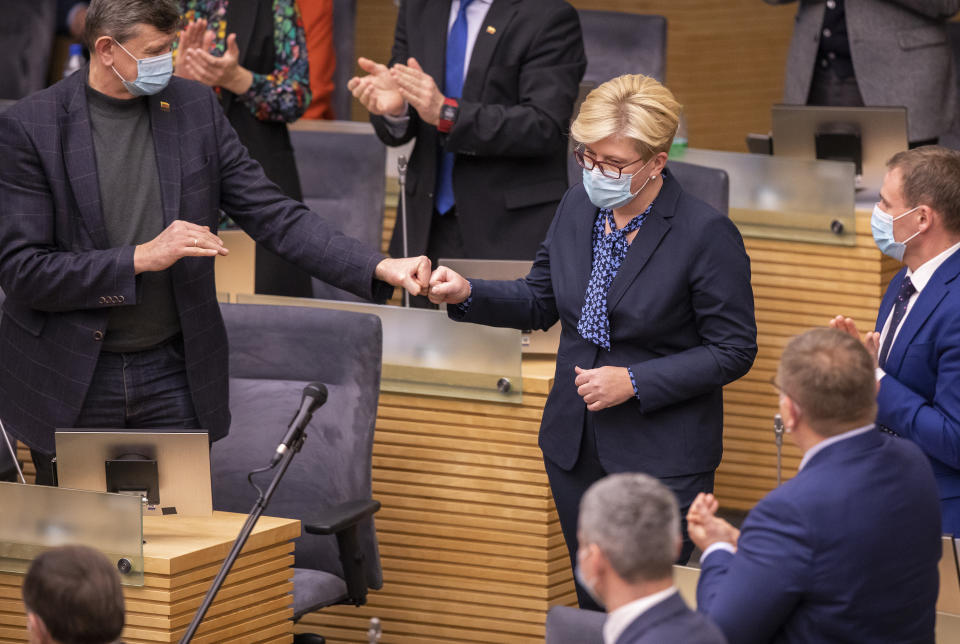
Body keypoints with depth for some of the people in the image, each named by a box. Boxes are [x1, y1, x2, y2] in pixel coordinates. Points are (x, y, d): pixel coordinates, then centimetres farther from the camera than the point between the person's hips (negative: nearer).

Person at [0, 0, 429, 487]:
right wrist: (142, 259, -21)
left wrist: (381, 268, -10)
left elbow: (274, 216, 2)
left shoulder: (194, 108, 2)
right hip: (70, 384, -3)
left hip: (173, 376, 3)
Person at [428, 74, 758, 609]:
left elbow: (734, 351, -13)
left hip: (661, 459, -6)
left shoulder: (707, 234, -17)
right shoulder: (578, 207, 2)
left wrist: (634, 383, -19)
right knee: (594, 605, 14)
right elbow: (541, 302, 15)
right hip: (575, 445, 6)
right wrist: (468, 295, -3)